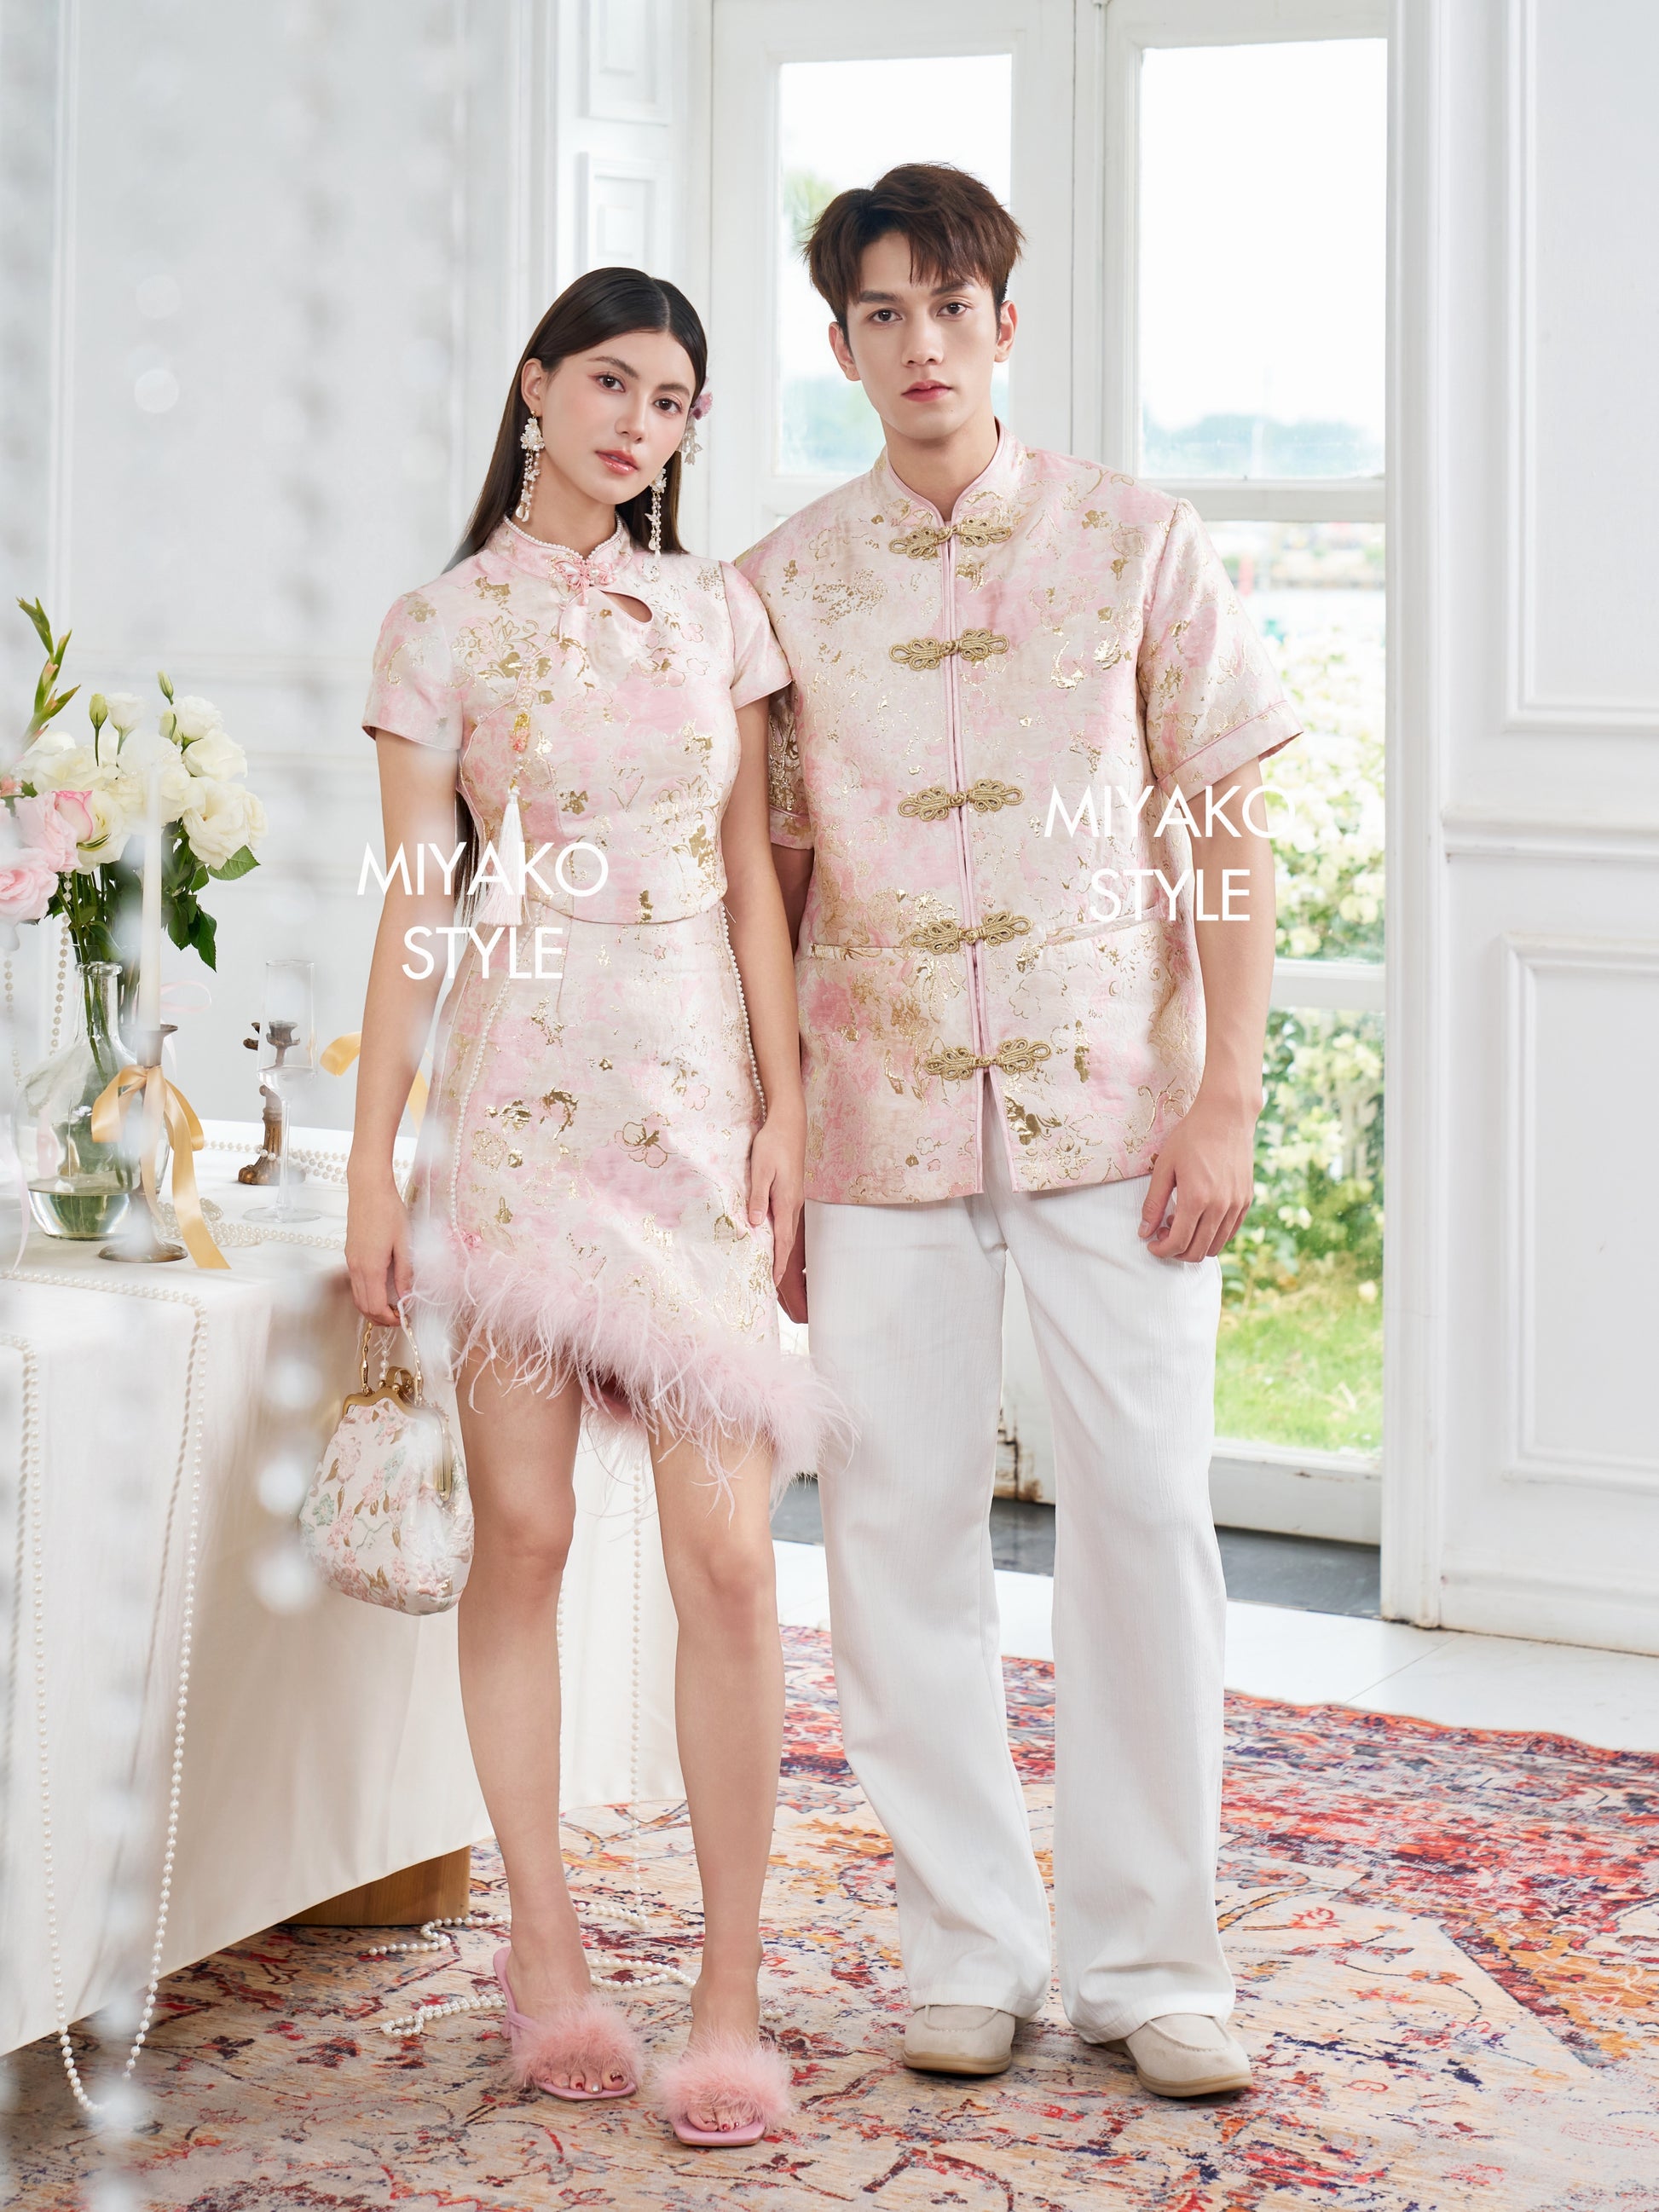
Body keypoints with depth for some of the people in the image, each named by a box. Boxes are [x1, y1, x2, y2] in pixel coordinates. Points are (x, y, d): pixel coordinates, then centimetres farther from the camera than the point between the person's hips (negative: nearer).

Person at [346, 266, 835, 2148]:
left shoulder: (715, 609, 11)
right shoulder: (442, 629, 4)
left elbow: (751, 875, 11)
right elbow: (415, 910, 2)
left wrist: (785, 1100, 3)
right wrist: (372, 1162, -1)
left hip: (700, 1092, 2)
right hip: (523, 1092, -1)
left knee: (726, 1549, -6)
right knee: (521, 1528, 0)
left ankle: (729, 1995, 0)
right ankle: (546, 1953, 14)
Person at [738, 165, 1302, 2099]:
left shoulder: (1137, 543, 2)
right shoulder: (782, 583, 6)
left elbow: (1225, 837, 2)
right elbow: (767, 883, 9)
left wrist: (1225, 1104, -6)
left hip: (1113, 1100, -1)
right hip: (879, 1112, 1)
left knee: (1145, 1517, -1)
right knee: (900, 1525, 3)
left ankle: (1145, 1959, 11)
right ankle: (968, 1951, 16)